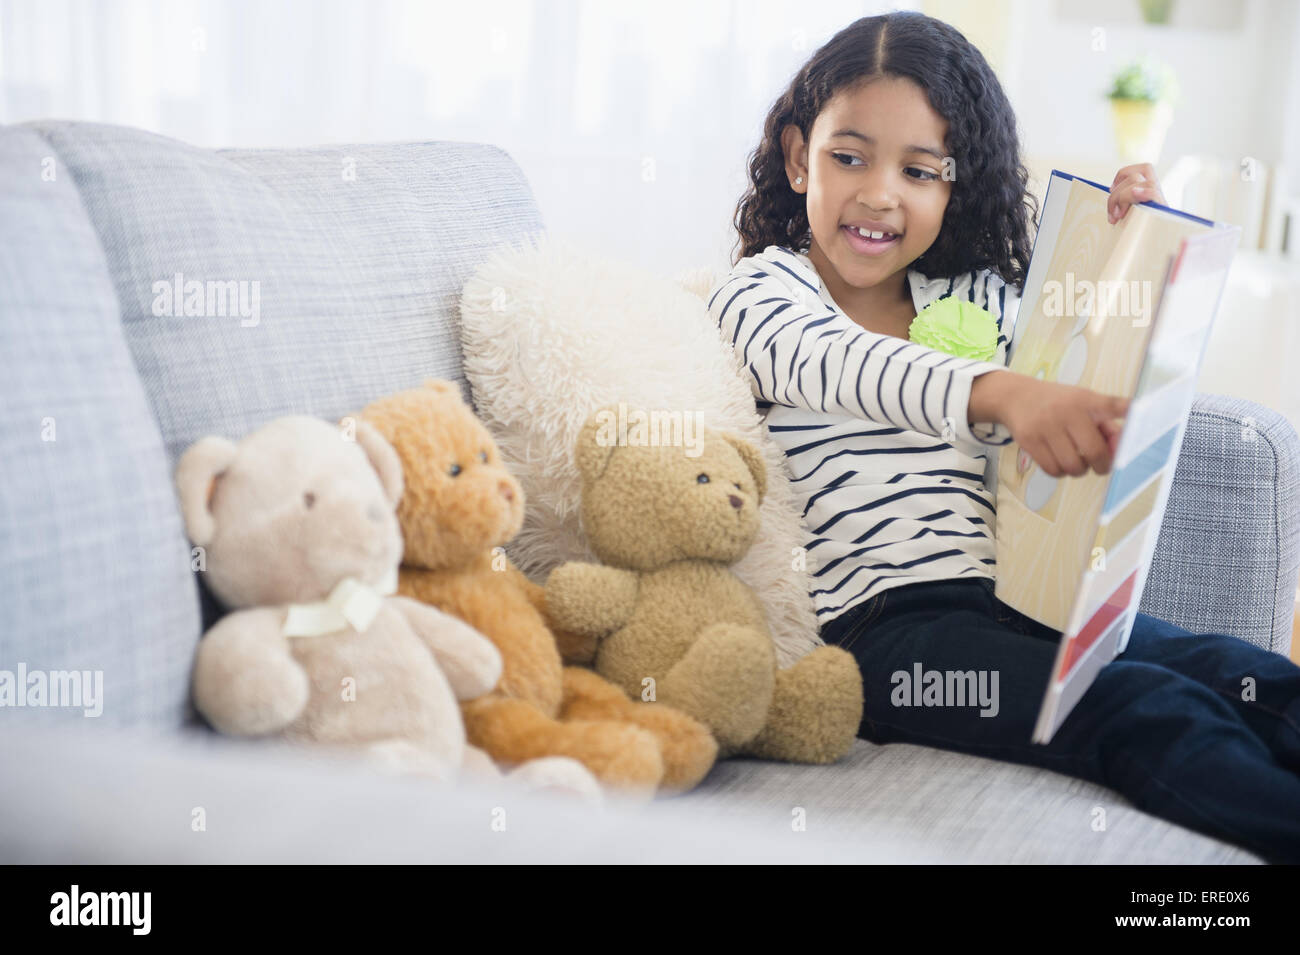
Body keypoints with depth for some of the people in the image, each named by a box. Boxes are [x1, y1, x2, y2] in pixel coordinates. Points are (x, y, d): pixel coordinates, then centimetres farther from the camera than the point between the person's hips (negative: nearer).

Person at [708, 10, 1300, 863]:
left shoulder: (977, 300, 21)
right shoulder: (759, 293, 2)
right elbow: (844, 364, -21)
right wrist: (1001, 393, -40)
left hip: (1022, 601, 7)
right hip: (883, 625, -6)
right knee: (1142, 709, -29)